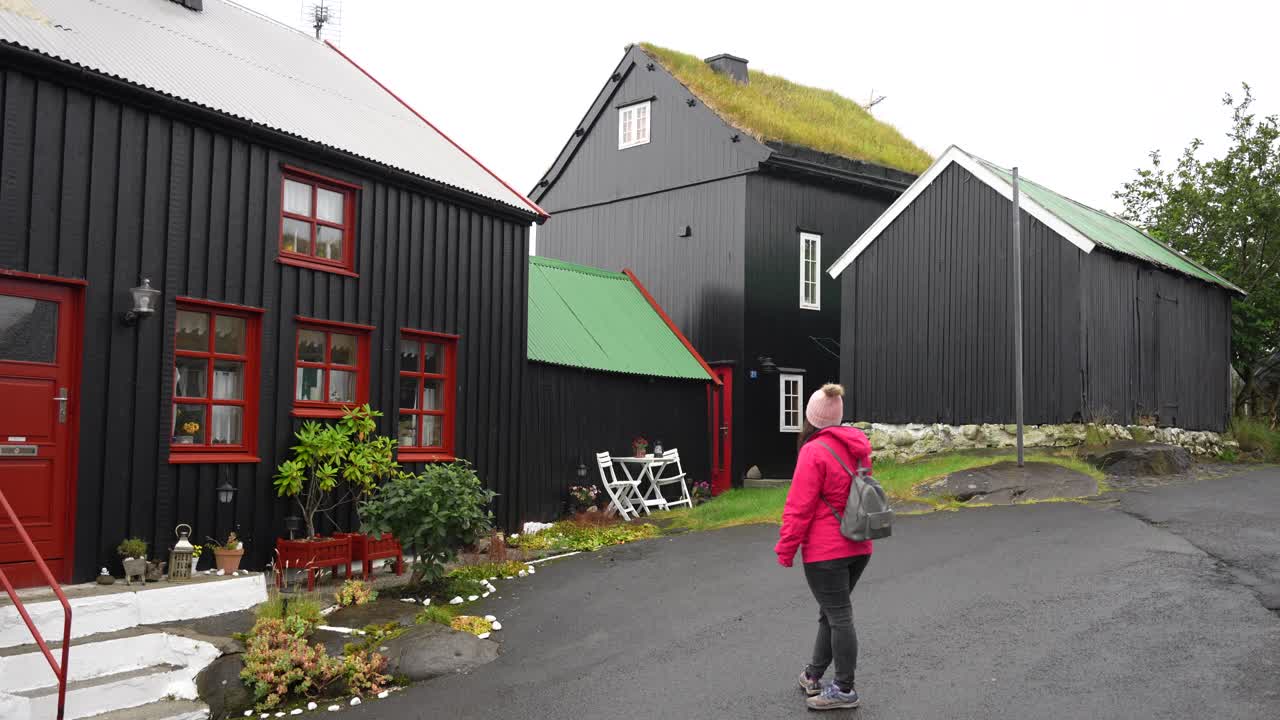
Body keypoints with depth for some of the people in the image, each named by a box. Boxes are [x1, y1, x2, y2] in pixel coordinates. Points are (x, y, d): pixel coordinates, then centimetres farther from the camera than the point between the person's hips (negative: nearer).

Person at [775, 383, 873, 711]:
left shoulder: (814, 451, -17)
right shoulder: (858, 448, 8)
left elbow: (799, 508, -17)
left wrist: (785, 550, -10)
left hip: (826, 551, -8)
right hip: (859, 547, 8)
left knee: (838, 616, -1)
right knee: (833, 611, 17)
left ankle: (844, 690, 8)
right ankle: (814, 675, 29)